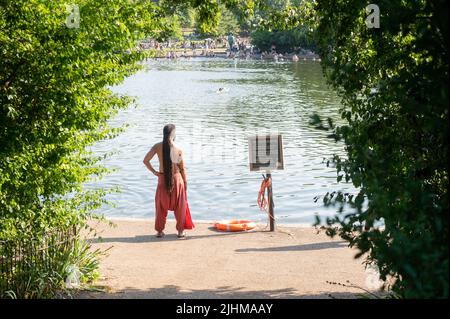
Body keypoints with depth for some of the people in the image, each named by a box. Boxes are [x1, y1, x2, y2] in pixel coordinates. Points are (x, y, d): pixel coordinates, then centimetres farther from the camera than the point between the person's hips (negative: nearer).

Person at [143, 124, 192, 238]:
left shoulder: (157, 146, -8)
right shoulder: (178, 149, -13)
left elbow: (146, 160, -11)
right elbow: (182, 168, -6)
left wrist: (154, 172, -1)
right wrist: (185, 181, 6)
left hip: (162, 179, 2)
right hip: (176, 178, -2)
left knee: (161, 205, 15)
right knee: (179, 206, 13)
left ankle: (159, 230, 20)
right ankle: (180, 230, 19)